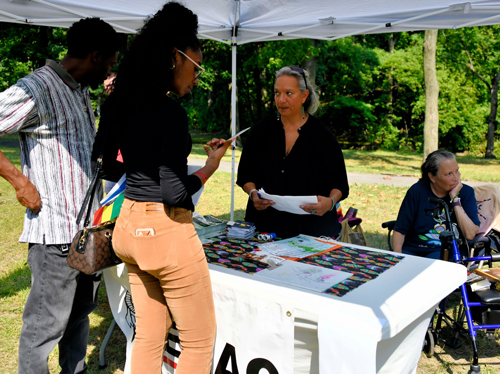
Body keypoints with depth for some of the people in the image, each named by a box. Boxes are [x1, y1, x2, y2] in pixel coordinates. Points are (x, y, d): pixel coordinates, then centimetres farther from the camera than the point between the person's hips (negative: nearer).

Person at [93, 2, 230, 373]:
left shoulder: (122, 105, 5)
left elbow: (111, 169, 14)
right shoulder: (171, 112, -19)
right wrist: (212, 164, -7)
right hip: (167, 232, -9)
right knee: (199, 340, 10)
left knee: (149, 335, 22)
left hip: (129, 227, 9)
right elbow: (175, 193, -22)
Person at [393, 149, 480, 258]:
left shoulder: (466, 192, 1)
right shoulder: (417, 191, 0)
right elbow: (399, 230, 1)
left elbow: (470, 235, -10)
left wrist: (455, 198, -12)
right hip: (412, 251, 0)